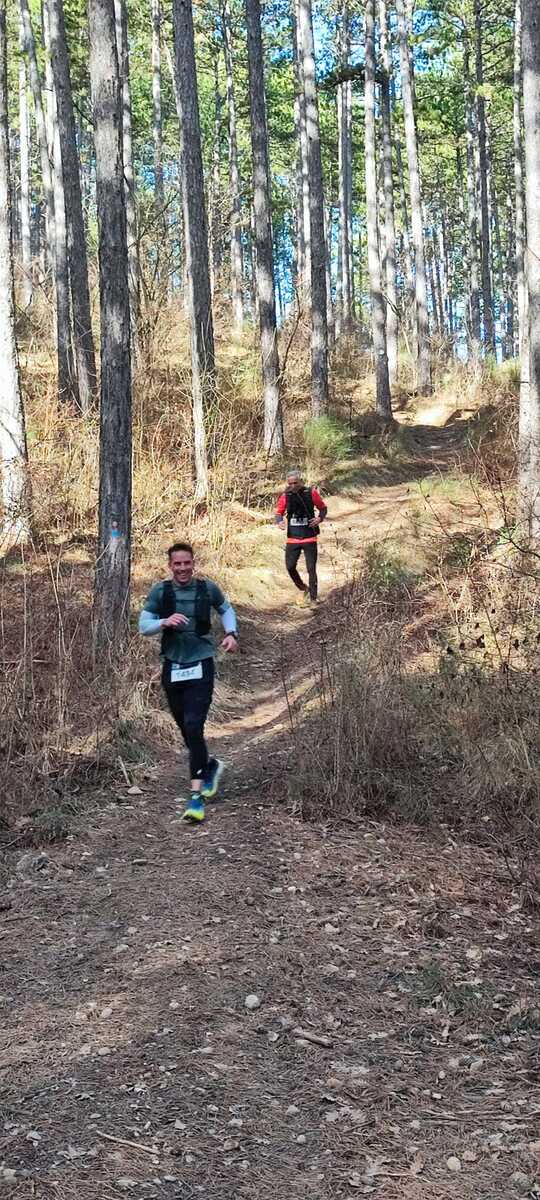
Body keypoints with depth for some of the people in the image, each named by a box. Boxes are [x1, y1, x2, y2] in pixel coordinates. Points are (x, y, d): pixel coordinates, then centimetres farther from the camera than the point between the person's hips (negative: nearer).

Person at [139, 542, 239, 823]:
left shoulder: (208, 588, -1)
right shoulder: (159, 592, -2)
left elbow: (226, 609, 18)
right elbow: (143, 626, -2)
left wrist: (231, 633, 1)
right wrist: (164, 622, -21)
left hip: (200, 666, -3)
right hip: (172, 668, 3)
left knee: (193, 727, -15)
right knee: (185, 729, 14)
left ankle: (197, 796, -12)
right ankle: (210, 767, 42)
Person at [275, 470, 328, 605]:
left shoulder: (311, 493, -4)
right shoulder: (285, 496, -1)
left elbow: (323, 508, 7)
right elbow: (279, 513, 8)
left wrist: (320, 518, -13)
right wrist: (279, 522, -14)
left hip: (309, 538, -2)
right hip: (292, 538, 2)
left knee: (311, 569, -2)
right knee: (290, 567, 2)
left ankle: (313, 599, 7)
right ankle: (304, 589, 28)